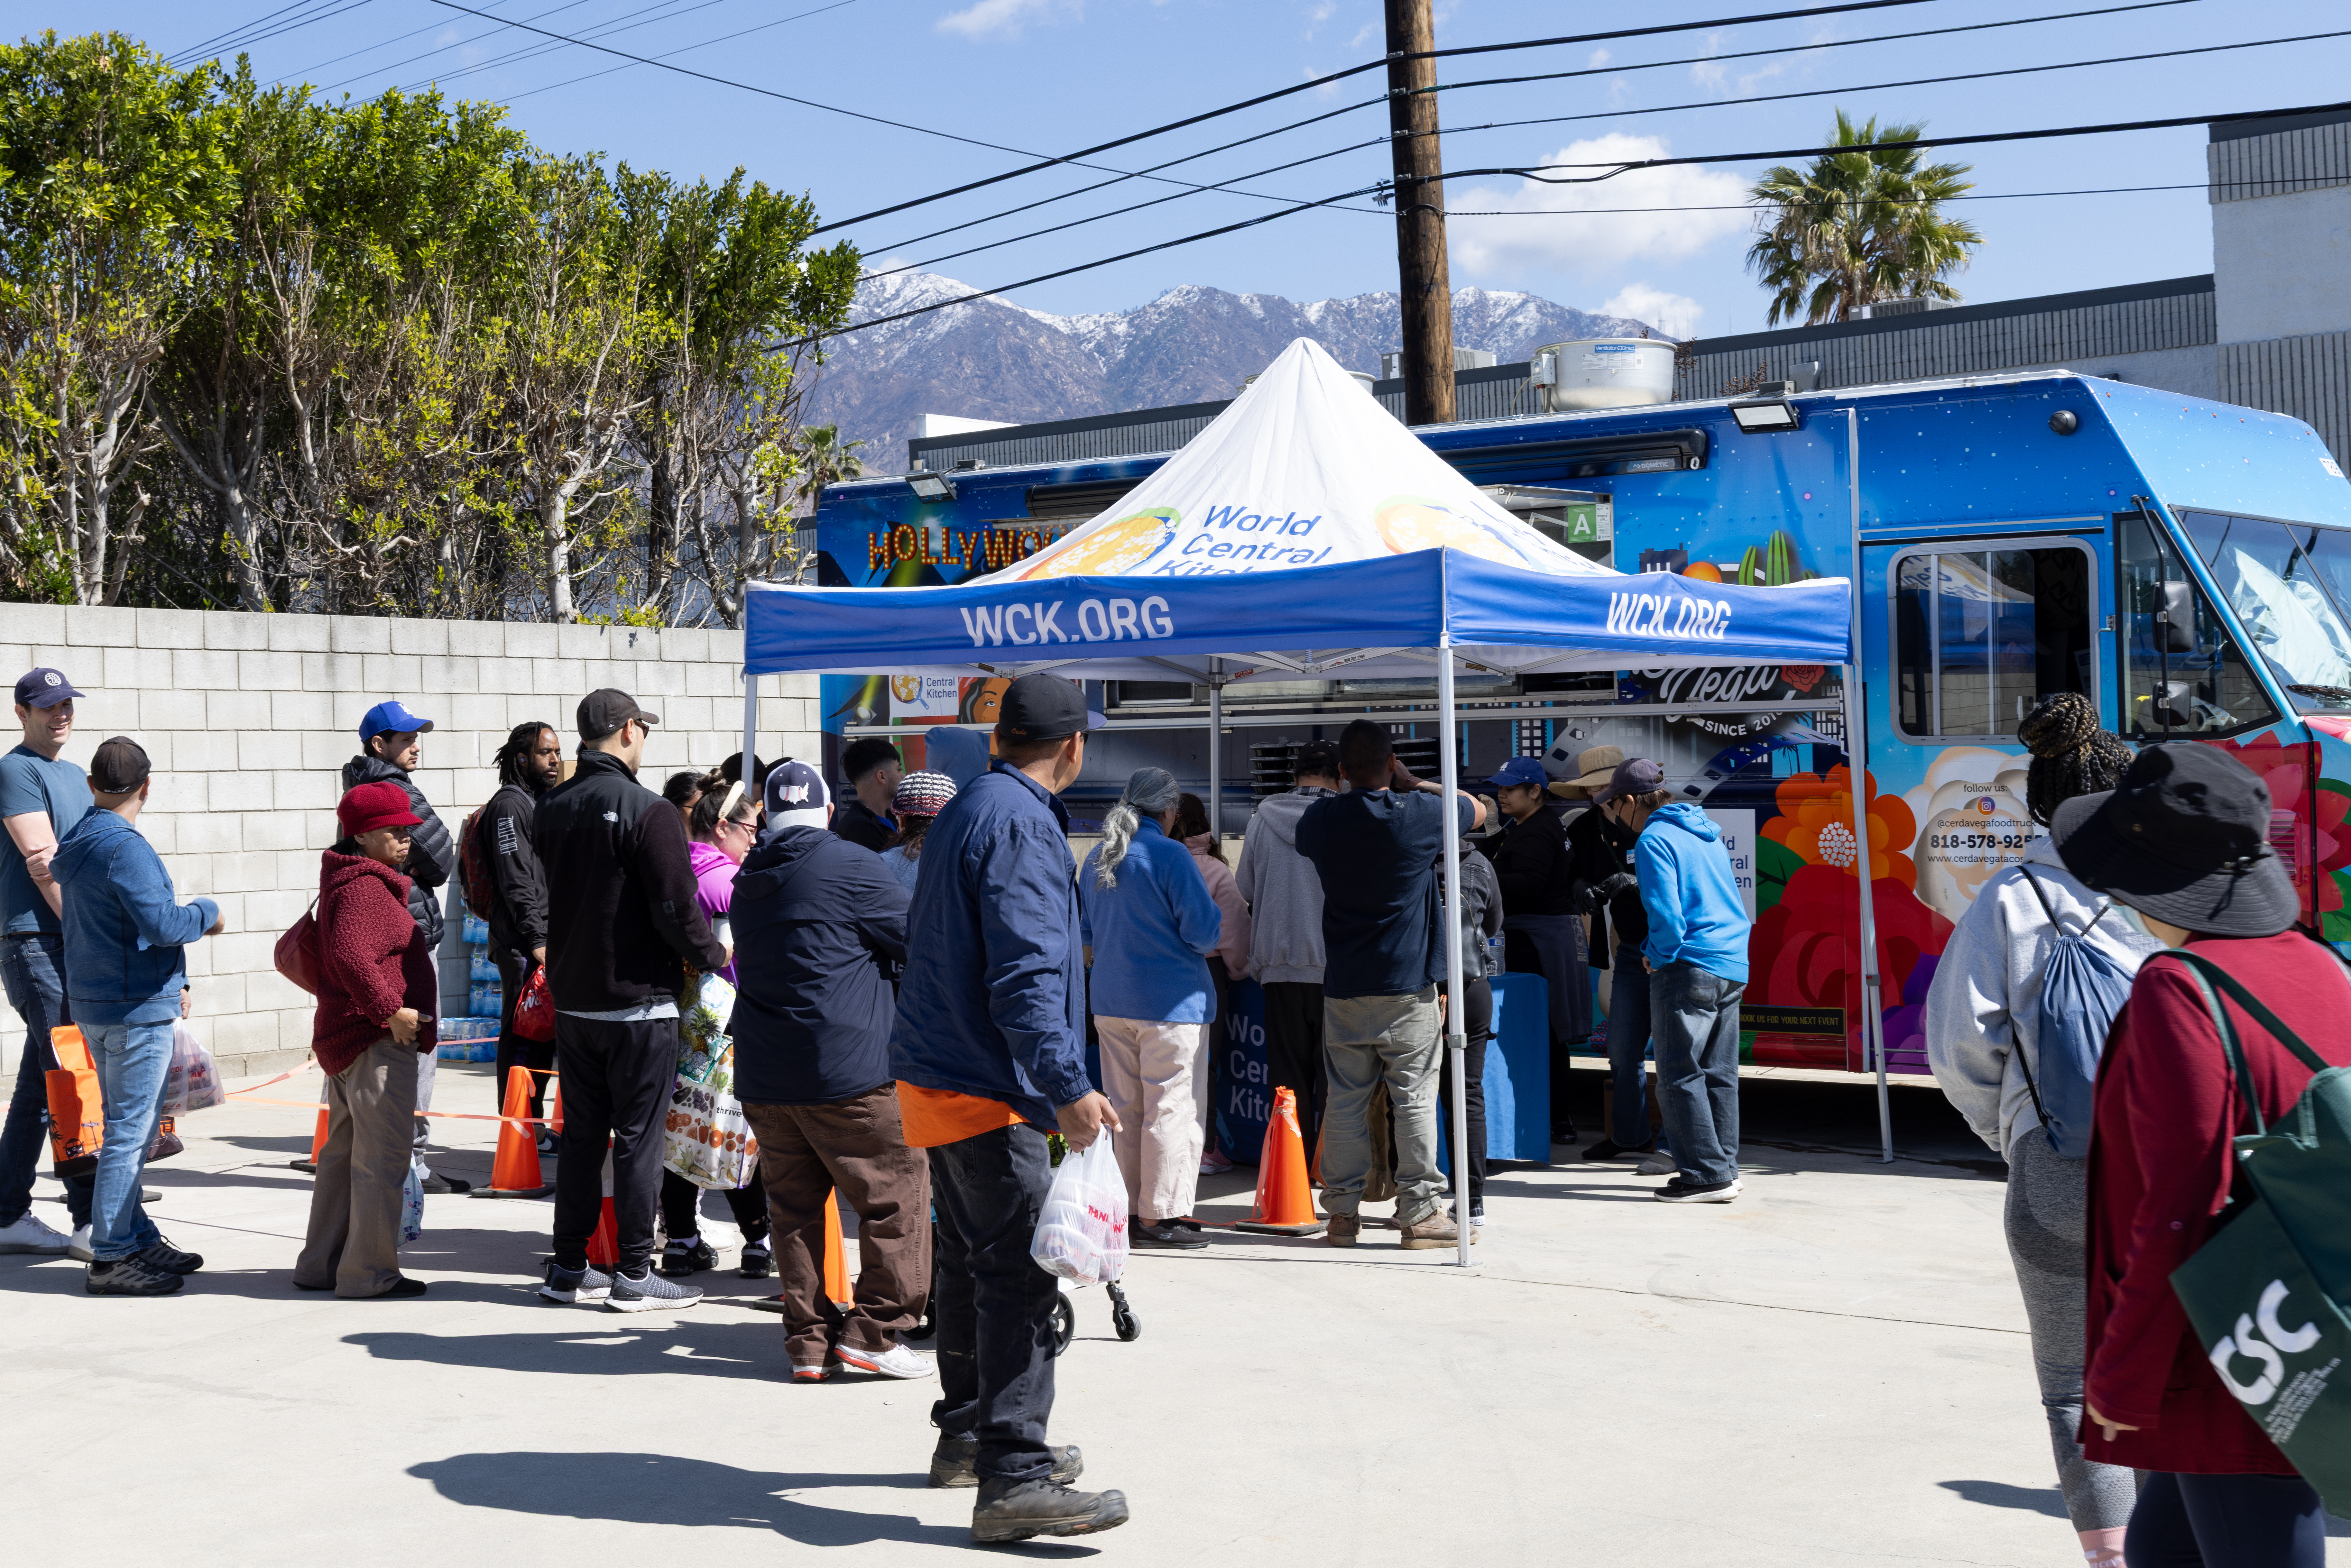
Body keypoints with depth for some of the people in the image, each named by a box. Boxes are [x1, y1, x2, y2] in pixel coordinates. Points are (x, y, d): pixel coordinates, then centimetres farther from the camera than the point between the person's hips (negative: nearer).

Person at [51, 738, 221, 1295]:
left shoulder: (79, 844, 12)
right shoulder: (123, 847, -17)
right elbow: (160, 923, -25)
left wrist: (171, 982, 20)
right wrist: (206, 914, -5)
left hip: (96, 1002, 10)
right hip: (134, 1008, -10)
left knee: (131, 1127, 17)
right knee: (129, 1132, -6)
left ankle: (138, 1239, 25)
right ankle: (110, 1258, -4)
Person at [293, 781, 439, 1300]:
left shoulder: (356, 882, 18)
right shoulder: (365, 888, -16)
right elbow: (351, 953, -30)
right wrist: (391, 1010, -26)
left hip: (343, 1038, 11)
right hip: (378, 1042, -11)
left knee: (344, 1154, 18)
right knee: (381, 1159, -5)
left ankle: (321, 1265, 26)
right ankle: (369, 1273, 0)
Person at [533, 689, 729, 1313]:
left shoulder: (551, 809, 6)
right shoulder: (646, 810, -17)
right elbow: (676, 907, -18)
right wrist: (714, 956, -2)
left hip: (571, 998, 7)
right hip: (639, 1003, -7)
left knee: (580, 1134, 14)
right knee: (638, 1137, 1)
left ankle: (569, 1267, 19)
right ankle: (633, 1273, 5)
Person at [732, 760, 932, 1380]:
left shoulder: (749, 880, 15)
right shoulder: (850, 865, -7)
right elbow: (920, 941, -4)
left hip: (762, 1077, 7)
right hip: (847, 1072, -7)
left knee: (795, 1206, 11)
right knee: (898, 1191, 2)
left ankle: (808, 1340, 12)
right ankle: (875, 1330, -1)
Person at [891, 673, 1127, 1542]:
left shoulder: (965, 809, 16)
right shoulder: (1019, 823, -16)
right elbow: (1024, 972, -25)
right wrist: (1067, 1087, -29)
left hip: (938, 1073, 11)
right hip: (986, 1083, -11)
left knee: (973, 1262, 20)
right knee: (1020, 1275, -13)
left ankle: (966, 1434, 32)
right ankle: (1013, 1478, -15)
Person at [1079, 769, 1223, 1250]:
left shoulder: (1096, 859, 9)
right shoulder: (1169, 855, -13)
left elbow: (1087, 931, 19)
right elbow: (1203, 931, -14)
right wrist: (1214, 932, 7)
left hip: (1110, 1002, 7)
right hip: (1170, 1000, -7)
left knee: (1125, 1110, 12)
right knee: (1170, 1108, -1)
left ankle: (1130, 1211, 18)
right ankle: (1159, 1217, 0)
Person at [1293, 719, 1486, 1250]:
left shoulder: (1320, 820, 0)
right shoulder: (1420, 813, -9)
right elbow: (1478, 810, 11)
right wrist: (1413, 784, 15)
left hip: (1343, 987, 3)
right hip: (1407, 986, -3)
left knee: (1345, 1099, 7)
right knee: (1415, 1099, 1)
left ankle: (1342, 1211, 10)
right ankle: (1421, 1212, 3)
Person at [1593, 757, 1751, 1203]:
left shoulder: (1654, 840, -12)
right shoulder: (1707, 833, 16)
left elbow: (1667, 916, -20)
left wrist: (1658, 957, -3)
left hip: (1691, 967, -9)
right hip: (1733, 967, 9)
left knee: (1680, 1075, -3)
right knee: (1719, 1072, 14)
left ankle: (1708, 1175, -4)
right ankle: (1724, 1166, 19)